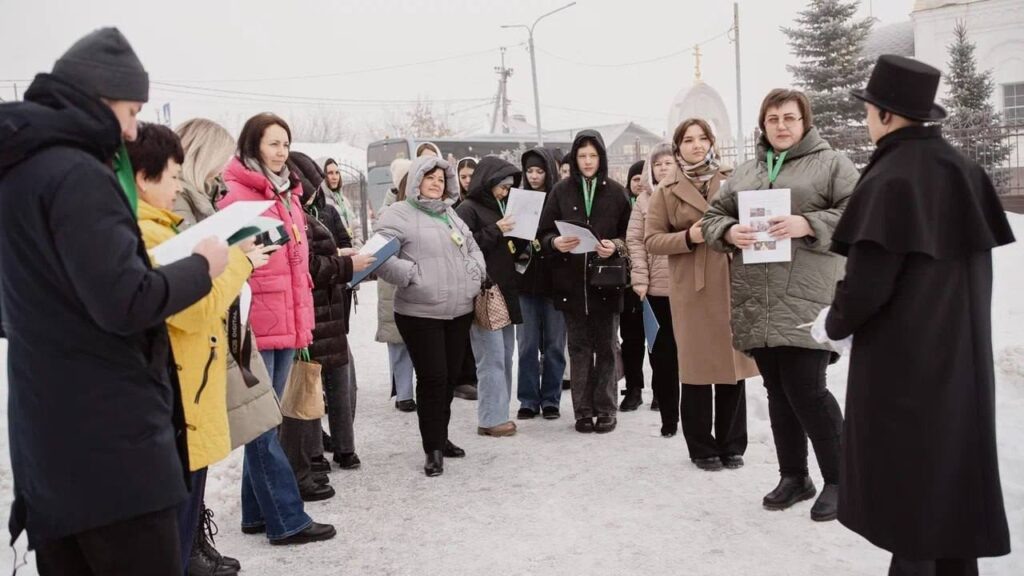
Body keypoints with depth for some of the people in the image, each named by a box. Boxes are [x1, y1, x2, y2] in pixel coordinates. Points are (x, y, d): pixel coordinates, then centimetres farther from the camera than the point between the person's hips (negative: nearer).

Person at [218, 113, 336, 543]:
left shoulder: (288, 196, 17)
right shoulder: (237, 195, -8)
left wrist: (303, 324, 18)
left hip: (286, 327, 8)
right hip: (254, 328, -8)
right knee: (263, 426, 0)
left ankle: (258, 513, 25)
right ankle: (287, 520, 6)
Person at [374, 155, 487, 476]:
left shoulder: (451, 215, 17)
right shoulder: (399, 214, -6)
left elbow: (473, 248, 24)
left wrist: (476, 272, 6)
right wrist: (413, 275, -19)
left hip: (459, 312, 7)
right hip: (421, 314, -7)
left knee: (450, 378, 13)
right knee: (432, 379, -5)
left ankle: (441, 437, 29)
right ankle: (433, 449, 6)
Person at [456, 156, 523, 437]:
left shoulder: (500, 207, 18)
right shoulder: (468, 209, -5)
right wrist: (495, 231, -17)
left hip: (505, 293, 8)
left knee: (505, 356, 10)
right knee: (492, 358, -8)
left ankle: (499, 413, 18)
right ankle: (491, 419, -2)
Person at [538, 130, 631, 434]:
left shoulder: (615, 191, 3)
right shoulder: (561, 191, 4)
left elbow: (630, 234, 6)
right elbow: (544, 233, 5)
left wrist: (616, 245, -14)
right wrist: (556, 243, -16)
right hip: (571, 281, 1)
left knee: (606, 347, 5)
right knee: (579, 348, 7)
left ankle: (606, 410, 16)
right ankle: (583, 411, 15)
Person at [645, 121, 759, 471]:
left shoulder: (731, 181, 9)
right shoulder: (667, 190, 5)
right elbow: (652, 240, 2)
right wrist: (688, 237, -13)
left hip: (732, 285, 2)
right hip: (691, 289, -2)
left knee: (733, 364, 6)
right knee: (697, 368, 2)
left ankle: (732, 446, 18)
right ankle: (702, 448, 14)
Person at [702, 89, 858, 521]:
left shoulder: (831, 163, 5)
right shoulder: (745, 171, 19)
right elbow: (713, 216, 17)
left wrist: (808, 224, -18)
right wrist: (730, 232, -6)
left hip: (806, 300, -5)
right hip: (757, 304, 5)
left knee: (806, 390, -9)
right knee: (778, 392, 12)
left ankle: (838, 479, 9)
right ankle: (793, 476, 25)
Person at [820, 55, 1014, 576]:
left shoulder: (891, 179, -18)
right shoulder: (964, 171, 5)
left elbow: (867, 282, -21)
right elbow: (971, 264, 11)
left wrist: (834, 324, -2)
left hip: (902, 357, -7)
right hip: (961, 351, 8)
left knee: (906, 472, 4)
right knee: (952, 464, 17)